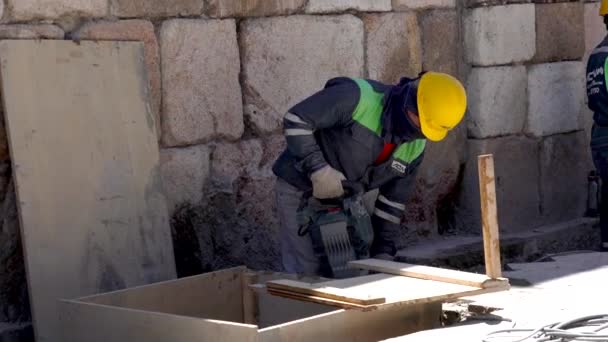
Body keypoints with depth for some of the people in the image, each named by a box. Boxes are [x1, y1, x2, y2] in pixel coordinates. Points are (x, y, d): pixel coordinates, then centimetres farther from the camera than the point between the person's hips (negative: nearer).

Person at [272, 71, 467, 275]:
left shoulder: (415, 148, -5)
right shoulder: (356, 97, -26)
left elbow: (393, 201, 3)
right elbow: (295, 120, -26)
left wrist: (383, 250, -2)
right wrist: (318, 169, -31)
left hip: (341, 199, 6)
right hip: (299, 189, -6)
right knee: (308, 273, -10)